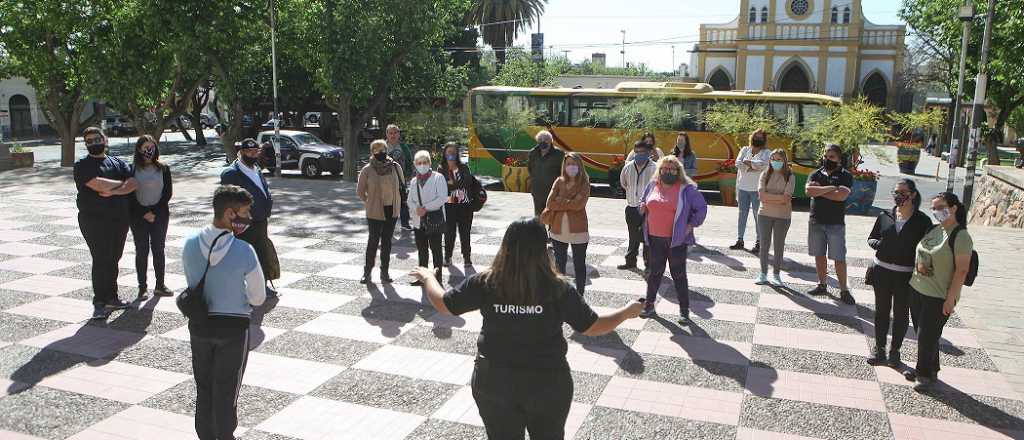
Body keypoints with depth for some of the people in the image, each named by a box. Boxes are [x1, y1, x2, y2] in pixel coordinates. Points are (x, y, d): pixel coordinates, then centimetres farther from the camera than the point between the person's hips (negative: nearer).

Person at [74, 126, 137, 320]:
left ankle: (111, 298, 19)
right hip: (94, 220, -4)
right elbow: (97, 184, -17)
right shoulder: (82, 165, -1)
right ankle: (99, 303, -3)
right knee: (101, 260, -7)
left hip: (120, 219, 5)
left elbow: (133, 183, -1)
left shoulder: (118, 163, 13)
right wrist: (120, 183, -4)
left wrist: (113, 191, -16)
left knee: (113, 259, 10)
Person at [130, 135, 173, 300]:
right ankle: (142, 288, 8)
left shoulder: (163, 169, 3)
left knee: (158, 250, 5)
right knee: (141, 251, 2)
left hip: (160, 215, 1)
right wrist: (144, 213, -9)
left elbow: (168, 193, 1)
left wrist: (154, 212, -8)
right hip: (139, 216, -1)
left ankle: (160, 285, 13)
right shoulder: (132, 169, 0)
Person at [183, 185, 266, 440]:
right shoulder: (244, 251, -21)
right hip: (233, 326, -4)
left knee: (203, 386, 20)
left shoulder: (190, 245, -8)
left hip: (199, 324, 4)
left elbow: (192, 285, 5)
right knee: (226, 390, 12)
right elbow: (258, 298, -10)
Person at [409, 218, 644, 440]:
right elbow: (595, 327, -7)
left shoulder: (485, 283, -14)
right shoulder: (558, 290, -17)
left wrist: (427, 277, 17)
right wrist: (627, 312, 10)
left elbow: (443, 305, -2)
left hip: (494, 382, 1)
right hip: (548, 384, -1)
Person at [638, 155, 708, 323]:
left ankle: (684, 309, 14)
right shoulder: (652, 186, 6)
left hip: (676, 240, -4)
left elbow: (701, 208, 0)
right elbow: (643, 203, 24)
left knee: (678, 274, 3)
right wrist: (643, 208, 4)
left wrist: (691, 224, -6)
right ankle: (649, 303, 27)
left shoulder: (686, 189, -6)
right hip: (655, 239, 4)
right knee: (655, 271, 15)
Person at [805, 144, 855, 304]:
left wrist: (818, 191, -10)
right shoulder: (816, 174, 8)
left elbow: (841, 195, -19)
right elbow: (808, 190, -11)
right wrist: (829, 188, -17)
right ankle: (822, 285, 22)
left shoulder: (845, 176, -2)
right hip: (816, 222, 4)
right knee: (819, 255, 10)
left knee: (839, 258, -2)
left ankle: (843, 290, 6)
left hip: (836, 224, -4)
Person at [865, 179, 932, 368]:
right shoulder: (885, 216, 3)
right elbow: (871, 238, 11)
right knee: (881, 311, 12)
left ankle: (895, 352, 23)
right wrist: (878, 243, -11)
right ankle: (880, 349, 25)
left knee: (901, 313, 8)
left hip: (906, 275, -3)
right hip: (882, 271, 3)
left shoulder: (922, 221, -5)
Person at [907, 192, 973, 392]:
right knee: (922, 333, 16)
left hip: (939, 297, -7)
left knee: (927, 336, 1)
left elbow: (962, 270, -17)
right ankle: (925, 368, 32)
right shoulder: (934, 230, 6)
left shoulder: (960, 236, -15)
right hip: (917, 290, 7)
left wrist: (950, 298, -18)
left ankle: (926, 374, 19)